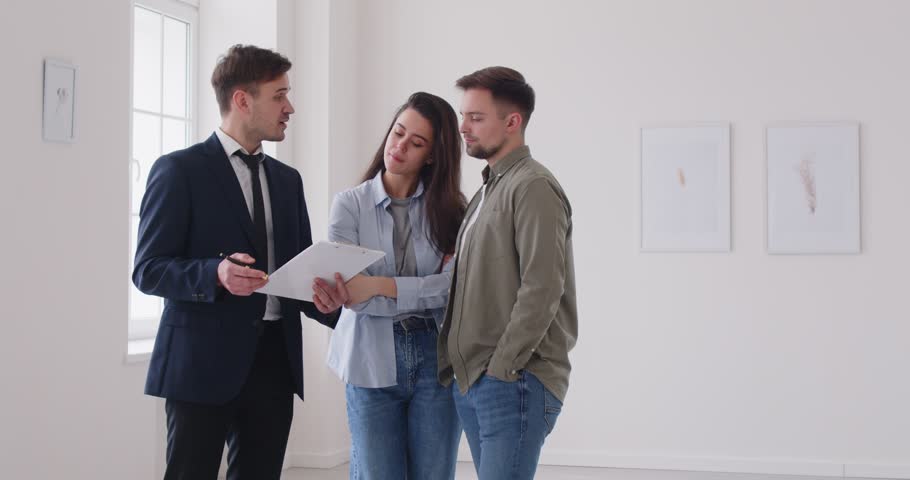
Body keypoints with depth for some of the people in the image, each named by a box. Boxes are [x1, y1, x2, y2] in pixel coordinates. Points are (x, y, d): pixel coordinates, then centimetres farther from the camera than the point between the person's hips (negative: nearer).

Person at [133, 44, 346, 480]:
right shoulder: (180, 169, -4)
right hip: (204, 361, -6)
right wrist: (215, 273, -26)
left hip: (274, 359, 6)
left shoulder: (287, 179, 16)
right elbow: (149, 269, -8)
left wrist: (323, 300, -6)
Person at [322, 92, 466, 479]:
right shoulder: (350, 204, 0)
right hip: (373, 359, -1)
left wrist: (379, 286, -20)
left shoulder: (448, 208, 2)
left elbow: (454, 284, -11)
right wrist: (423, 296, -14)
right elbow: (349, 292, -9)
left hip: (437, 357, 1)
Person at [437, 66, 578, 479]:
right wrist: (449, 363, 11)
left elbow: (542, 289, -17)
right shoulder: (486, 192, 20)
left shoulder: (533, 187, -8)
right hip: (471, 383, 8)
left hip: (514, 382, -8)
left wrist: (502, 369, -16)